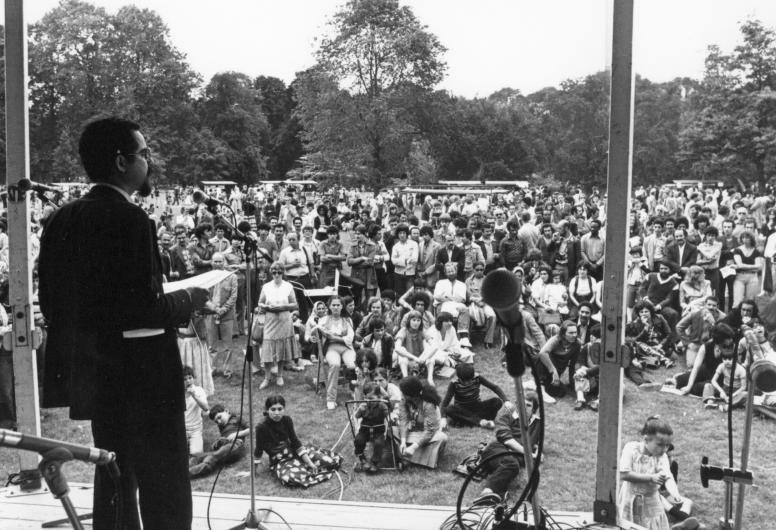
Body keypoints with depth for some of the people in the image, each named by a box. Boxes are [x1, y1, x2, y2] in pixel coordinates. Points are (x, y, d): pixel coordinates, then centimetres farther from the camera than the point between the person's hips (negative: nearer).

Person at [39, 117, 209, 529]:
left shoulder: (61, 220, 5)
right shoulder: (129, 219, -20)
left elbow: (50, 304, 8)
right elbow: (144, 310, -24)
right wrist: (189, 299, -7)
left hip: (95, 373, 9)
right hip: (141, 378, -8)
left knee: (114, 479, 21)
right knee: (165, 494, 3)